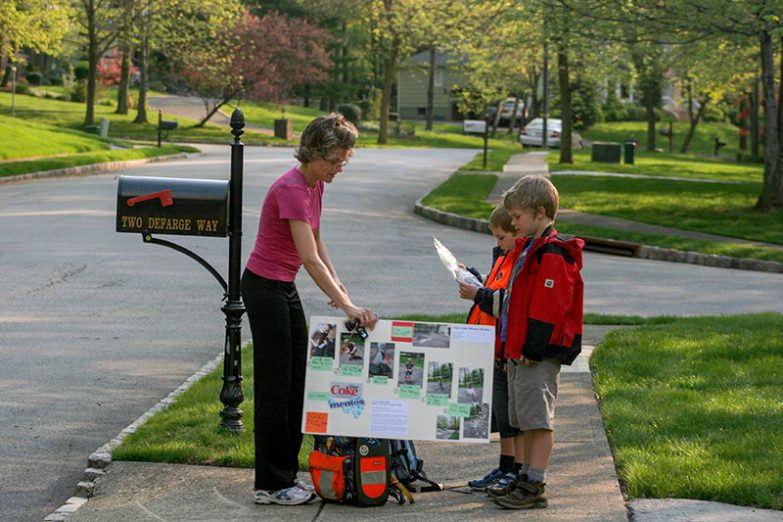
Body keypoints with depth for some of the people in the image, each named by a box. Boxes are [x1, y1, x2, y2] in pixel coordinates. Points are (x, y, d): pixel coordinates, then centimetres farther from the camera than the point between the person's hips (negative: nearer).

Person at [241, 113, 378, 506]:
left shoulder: (315, 185, 4)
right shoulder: (291, 189, -24)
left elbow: (317, 243, 16)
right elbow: (310, 258, -29)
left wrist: (337, 285, 3)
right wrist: (347, 305, -30)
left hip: (284, 287, 9)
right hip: (263, 287, -9)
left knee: (294, 383, 12)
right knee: (274, 385, -4)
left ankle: (287, 474, 20)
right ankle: (270, 485, 2)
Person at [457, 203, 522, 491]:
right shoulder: (503, 256, 12)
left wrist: (478, 295, -20)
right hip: (497, 349, 10)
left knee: (514, 413, -2)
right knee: (501, 410, 18)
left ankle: (520, 472, 7)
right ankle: (506, 466, 29)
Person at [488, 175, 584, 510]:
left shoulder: (552, 255, -15)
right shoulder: (528, 248, 17)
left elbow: (549, 307, -21)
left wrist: (533, 349, -20)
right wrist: (513, 348, 20)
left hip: (540, 355, -10)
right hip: (521, 352, 10)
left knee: (538, 418, -7)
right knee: (526, 419, 16)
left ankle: (535, 487, -4)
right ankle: (524, 478, 24)